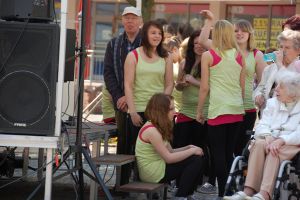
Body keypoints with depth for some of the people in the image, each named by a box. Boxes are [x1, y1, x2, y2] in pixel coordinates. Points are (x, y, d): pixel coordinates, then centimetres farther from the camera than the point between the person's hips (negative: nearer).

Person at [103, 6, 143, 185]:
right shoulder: (114, 45, 14)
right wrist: (118, 97, -4)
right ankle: (122, 182, 8)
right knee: (123, 143, 5)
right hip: (122, 102, 4)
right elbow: (109, 73, 10)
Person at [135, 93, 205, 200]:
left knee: (198, 159, 6)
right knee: (196, 161, -12)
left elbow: (170, 151, 10)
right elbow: (168, 158, -21)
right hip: (153, 173, -10)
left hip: (159, 166, 10)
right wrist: (192, 151, -13)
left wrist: (188, 148, -5)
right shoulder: (151, 130, -20)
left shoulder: (158, 127, 12)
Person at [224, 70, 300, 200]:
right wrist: (268, 137, -17)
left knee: (274, 151, -36)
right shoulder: (272, 103, 18)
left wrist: (281, 140, -27)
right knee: (259, 144, -31)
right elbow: (262, 126, 6)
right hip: (271, 142, 4)